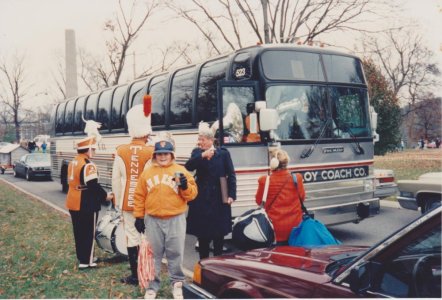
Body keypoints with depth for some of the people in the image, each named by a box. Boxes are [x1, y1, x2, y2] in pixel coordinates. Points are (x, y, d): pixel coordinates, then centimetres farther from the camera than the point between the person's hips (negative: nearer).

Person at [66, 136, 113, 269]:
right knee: (88, 233, 0)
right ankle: (86, 261, 4)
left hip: (74, 203, 9)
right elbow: (93, 186, -24)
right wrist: (105, 196, -9)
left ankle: (82, 257, 28)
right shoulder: (88, 165, -20)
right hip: (86, 205, -9)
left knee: (79, 232, 17)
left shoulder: (73, 162, 11)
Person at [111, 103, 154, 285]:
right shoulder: (151, 153, -12)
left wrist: (118, 202, 13)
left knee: (131, 236, 9)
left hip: (128, 202, 2)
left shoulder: (121, 152, -3)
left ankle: (135, 275, 15)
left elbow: (116, 180, 2)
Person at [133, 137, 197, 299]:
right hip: (153, 220, 2)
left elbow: (192, 194, -1)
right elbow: (139, 196, 8)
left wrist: (185, 186, -21)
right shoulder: (147, 173, 6)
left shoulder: (181, 171, 1)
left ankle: (177, 283, 19)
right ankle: (152, 285, 20)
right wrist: (139, 217, 5)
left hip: (175, 219, -1)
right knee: (154, 254, 9)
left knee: (175, 253, 4)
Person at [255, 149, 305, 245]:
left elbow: (259, 201, 1)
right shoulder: (296, 178, -12)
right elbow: (302, 197, 5)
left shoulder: (265, 181, -15)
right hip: (294, 224, 1)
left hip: (276, 227, -1)